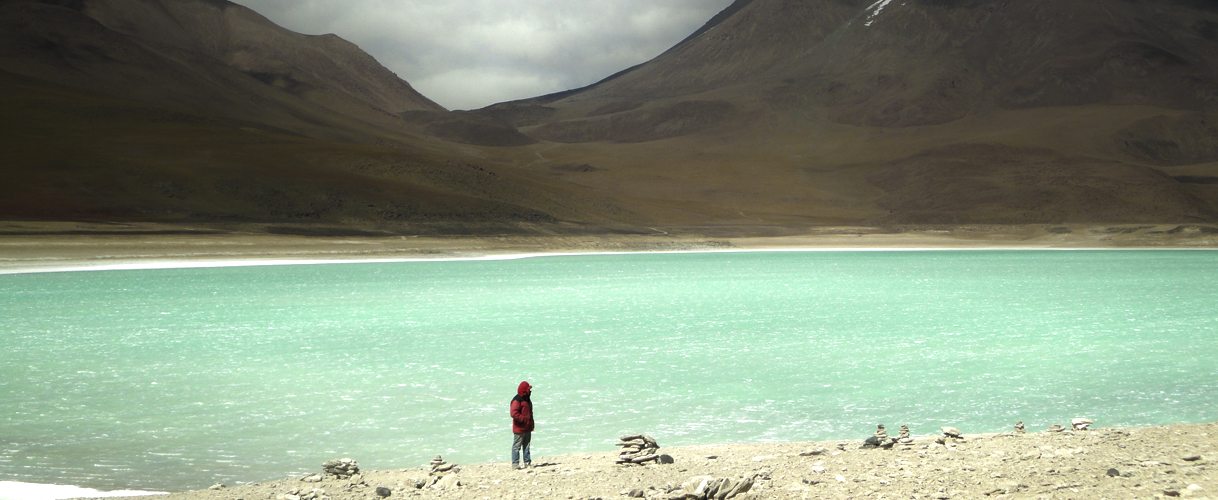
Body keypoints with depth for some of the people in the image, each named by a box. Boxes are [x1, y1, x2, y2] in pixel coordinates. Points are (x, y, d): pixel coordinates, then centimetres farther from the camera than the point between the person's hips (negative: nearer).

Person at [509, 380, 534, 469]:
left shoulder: (527, 399, 17)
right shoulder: (517, 400, -14)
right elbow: (514, 413, -24)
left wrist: (531, 424, 20)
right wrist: (524, 419, -22)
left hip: (527, 428, 9)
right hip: (519, 429, -9)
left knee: (526, 445, 13)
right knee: (517, 446, -5)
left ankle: (527, 462, 19)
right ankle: (515, 464, -4)